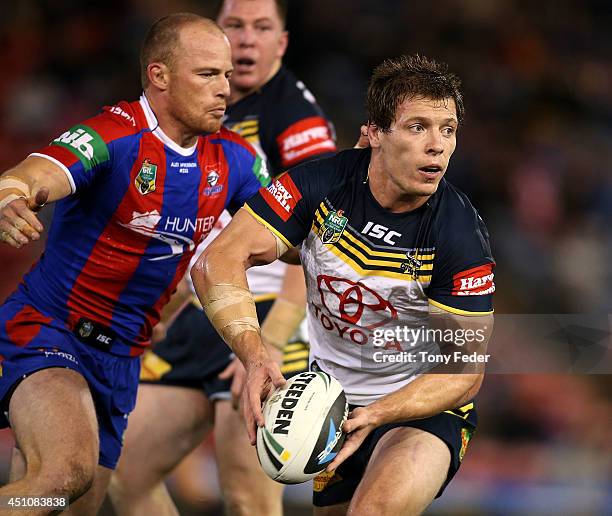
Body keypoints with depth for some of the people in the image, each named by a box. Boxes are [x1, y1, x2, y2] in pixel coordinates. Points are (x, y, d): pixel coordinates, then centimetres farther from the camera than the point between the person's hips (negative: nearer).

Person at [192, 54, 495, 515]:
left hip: (426, 407, -4)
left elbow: (464, 371, -17)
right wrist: (256, 358, -38)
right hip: (330, 396, 4)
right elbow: (217, 262, -22)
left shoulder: (461, 235, -21)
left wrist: (374, 417, -32)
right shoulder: (322, 184, -16)